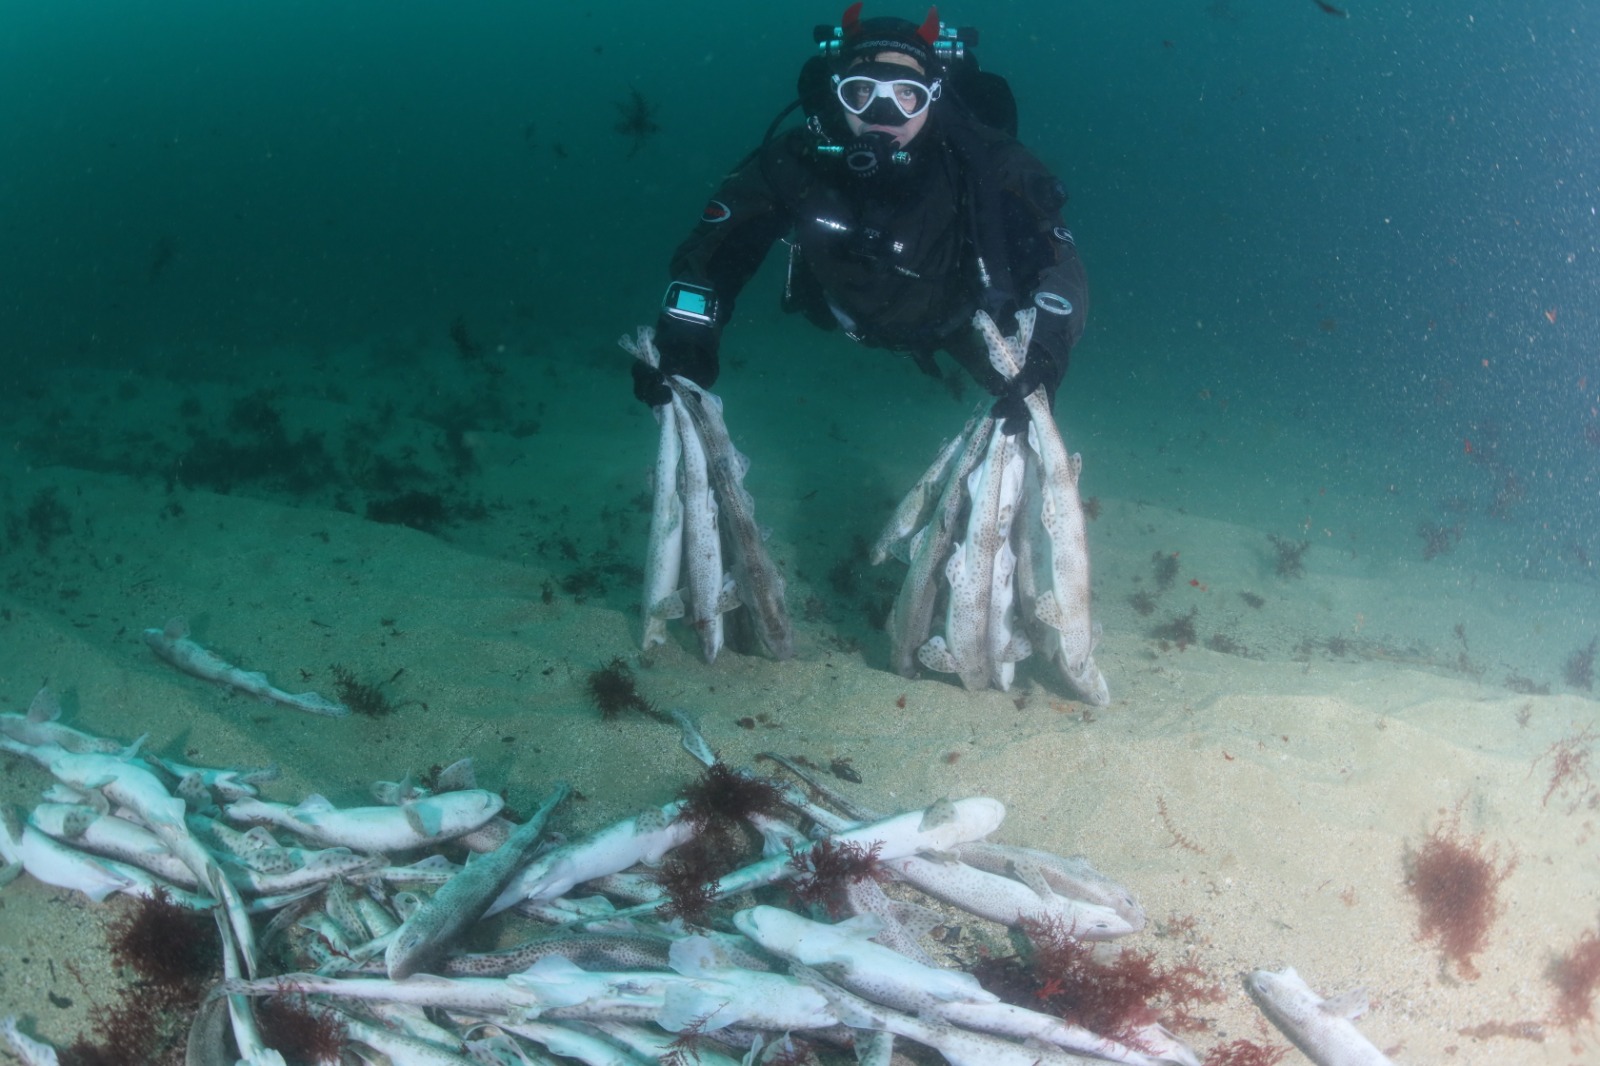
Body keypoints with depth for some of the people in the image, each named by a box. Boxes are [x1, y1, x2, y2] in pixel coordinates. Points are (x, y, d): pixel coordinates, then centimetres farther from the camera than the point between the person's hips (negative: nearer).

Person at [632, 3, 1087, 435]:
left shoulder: (982, 164, -39)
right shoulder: (795, 160, -35)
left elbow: (1061, 268, -43)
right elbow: (709, 255, -28)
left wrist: (1040, 361, -61)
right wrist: (679, 346, -43)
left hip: (960, 316, -2)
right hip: (852, 316, 2)